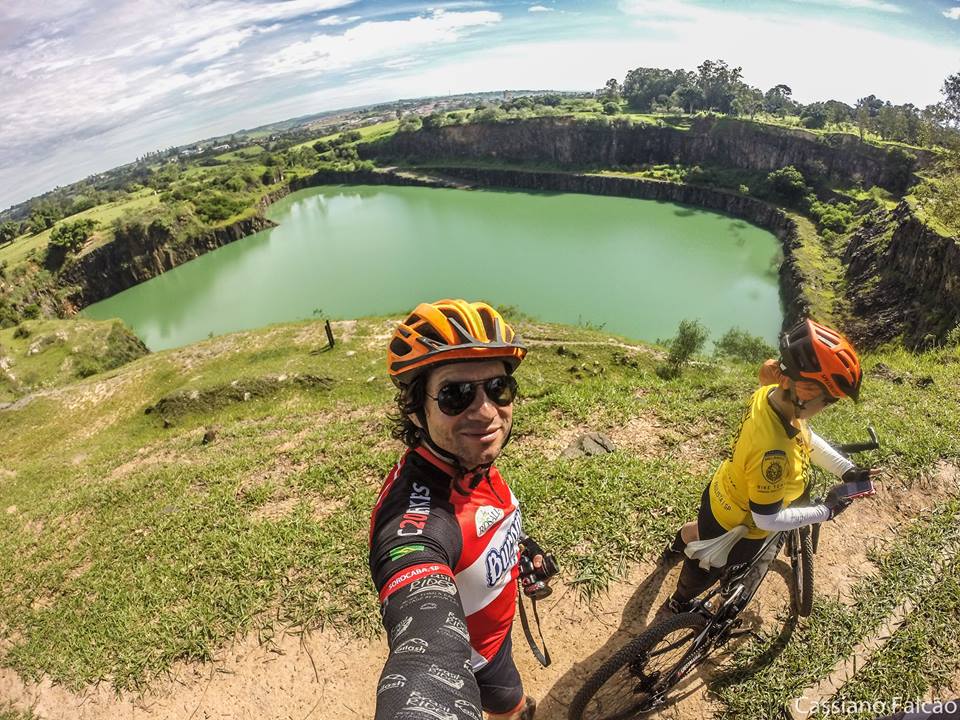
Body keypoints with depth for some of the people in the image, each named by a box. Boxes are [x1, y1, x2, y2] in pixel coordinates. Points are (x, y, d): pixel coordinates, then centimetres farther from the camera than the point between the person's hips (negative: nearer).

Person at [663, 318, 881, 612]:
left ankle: (674, 548, 71)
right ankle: (679, 604, 55)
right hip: (737, 527, -7)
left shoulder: (769, 393, -20)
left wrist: (847, 469, -7)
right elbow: (768, 519, -31)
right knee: (706, 569, 25)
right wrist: (827, 509, -20)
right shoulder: (773, 452, -46)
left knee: (704, 529, 39)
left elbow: (807, 436, 1)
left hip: (721, 494, 7)